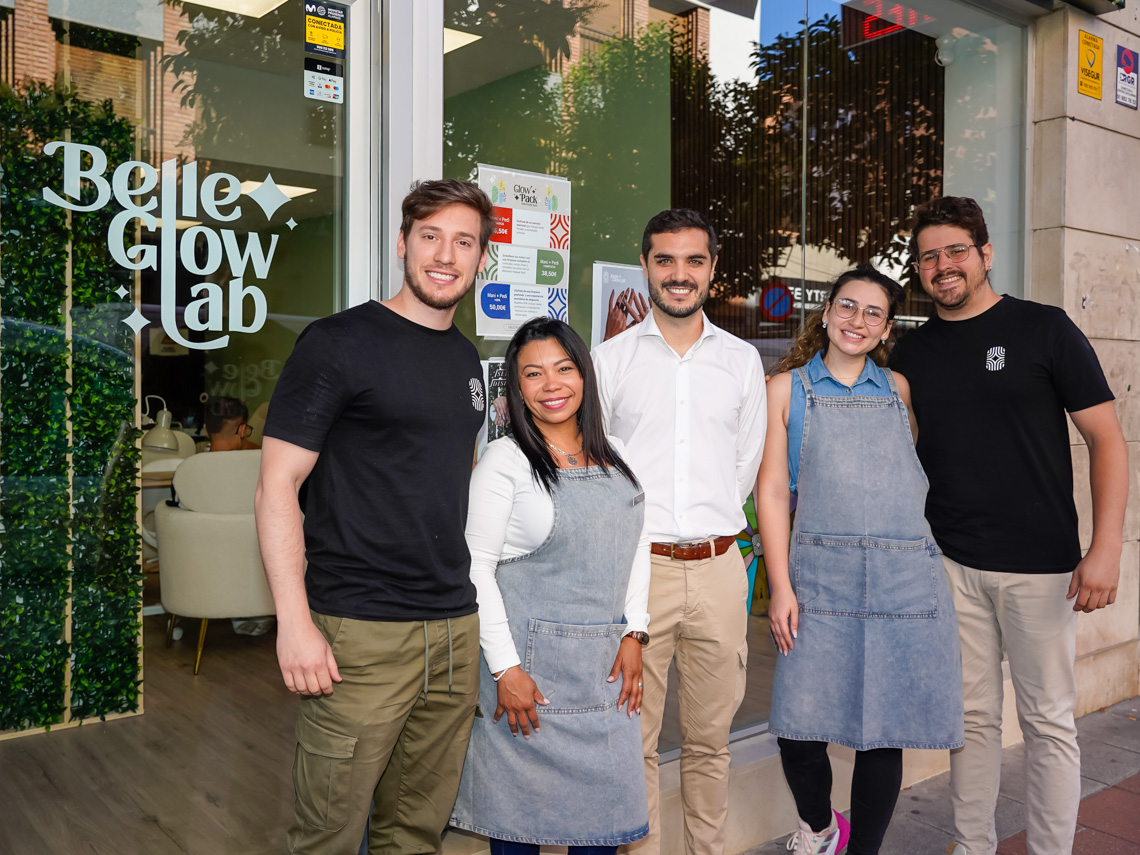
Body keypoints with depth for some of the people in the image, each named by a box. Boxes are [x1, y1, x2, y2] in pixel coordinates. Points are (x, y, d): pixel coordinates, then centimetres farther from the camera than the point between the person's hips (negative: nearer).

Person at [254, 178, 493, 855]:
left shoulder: (467, 360, 13)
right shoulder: (339, 343, -7)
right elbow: (277, 485, -10)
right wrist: (295, 621, -17)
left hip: (456, 627, 6)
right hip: (359, 632, -6)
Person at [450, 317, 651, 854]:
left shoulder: (614, 457, 9)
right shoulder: (504, 460, -7)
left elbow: (638, 547, 14)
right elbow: (475, 567, -10)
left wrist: (633, 633, 5)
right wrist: (504, 667, -13)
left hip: (606, 663, 5)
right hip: (530, 658, -5)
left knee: (607, 804, 11)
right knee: (523, 808, 6)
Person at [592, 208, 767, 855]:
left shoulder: (742, 360, 9)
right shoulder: (611, 358, 3)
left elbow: (747, 463, 13)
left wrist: (709, 530, 9)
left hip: (718, 567, 2)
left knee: (711, 739, 13)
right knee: (633, 740, 4)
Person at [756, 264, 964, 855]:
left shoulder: (899, 390, 14)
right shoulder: (788, 388, 7)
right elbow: (772, 490, 2)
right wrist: (780, 586, -5)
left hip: (903, 577, 2)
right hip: (820, 577, -2)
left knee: (885, 729, 4)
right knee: (798, 728, -2)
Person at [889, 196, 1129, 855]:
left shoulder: (1045, 329, -3)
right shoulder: (912, 353, 8)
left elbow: (1107, 438, -4)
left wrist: (1105, 549, -13)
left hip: (1039, 563, -3)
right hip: (950, 564, 3)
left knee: (1049, 720, 7)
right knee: (973, 715, 13)